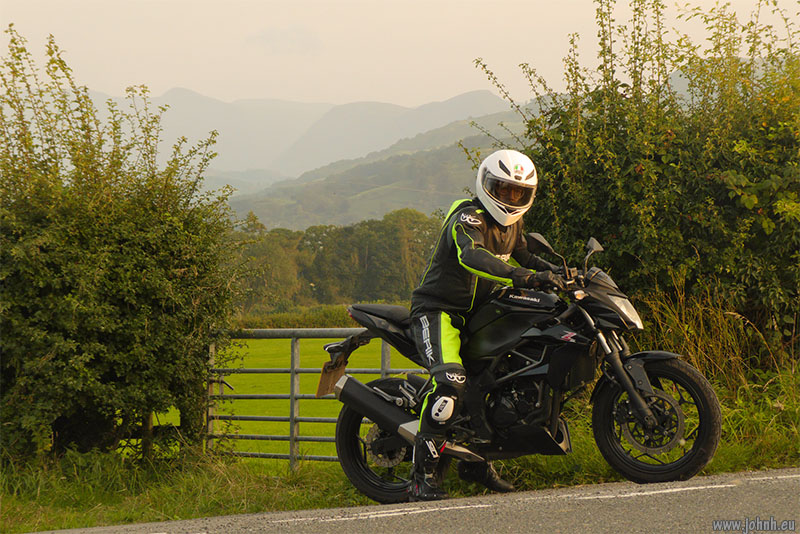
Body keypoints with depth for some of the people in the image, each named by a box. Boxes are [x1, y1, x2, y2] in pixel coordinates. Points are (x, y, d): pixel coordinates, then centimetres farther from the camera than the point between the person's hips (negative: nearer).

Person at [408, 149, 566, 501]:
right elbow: (473, 256, -40)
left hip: (477, 313, 10)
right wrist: (526, 277, -51)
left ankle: (476, 461, 20)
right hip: (439, 310, -10)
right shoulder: (468, 218, -19)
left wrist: (555, 271, 8)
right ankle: (422, 476, -29)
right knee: (450, 381, -30)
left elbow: (521, 255, 29)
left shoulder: (511, 223, 11)